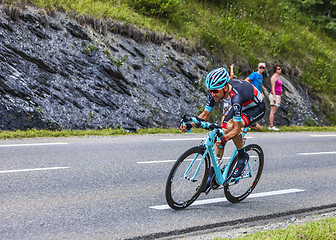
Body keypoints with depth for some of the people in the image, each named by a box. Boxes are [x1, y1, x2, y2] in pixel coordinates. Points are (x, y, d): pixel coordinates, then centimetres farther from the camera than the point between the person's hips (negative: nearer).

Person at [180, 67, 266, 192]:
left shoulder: (236, 96, -41)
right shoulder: (215, 91, -22)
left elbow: (236, 129, -39)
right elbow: (205, 114, -11)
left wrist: (224, 140, -55)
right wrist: (190, 124, -28)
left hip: (257, 108, -7)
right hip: (241, 107, 7)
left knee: (231, 125, -33)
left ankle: (242, 155, -10)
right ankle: (212, 172, 2)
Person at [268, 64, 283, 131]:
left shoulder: (278, 77, 19)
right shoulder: (274, 77, -10)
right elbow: (273, 88, -17)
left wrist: (280, 98, 22)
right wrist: (274, 97, -24)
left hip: (277, 96, 9)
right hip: (274, 95, -9)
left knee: (273, 112, 7)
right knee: (273, 111, -11)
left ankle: (271, 126, 6)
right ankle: (271, 126, -13)